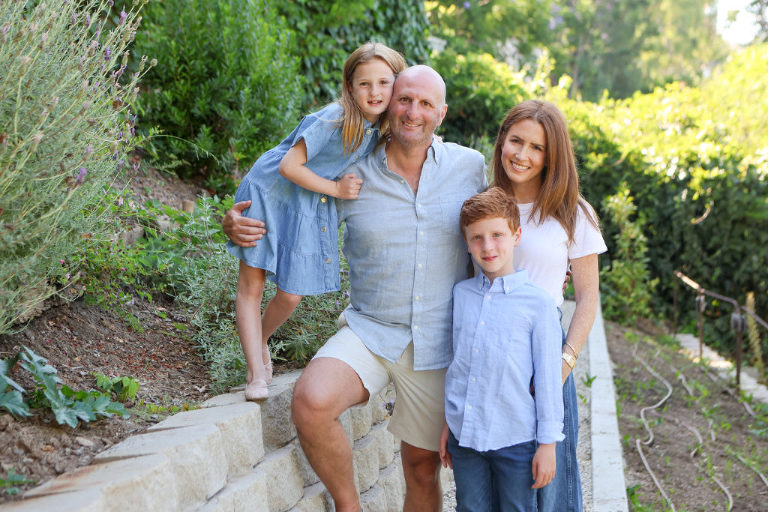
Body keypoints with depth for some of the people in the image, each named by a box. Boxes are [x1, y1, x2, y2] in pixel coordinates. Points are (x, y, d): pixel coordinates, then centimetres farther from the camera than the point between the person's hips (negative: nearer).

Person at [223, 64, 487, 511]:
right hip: (369, 330, -1)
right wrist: (239, 227, -10)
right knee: (312, 400, -30)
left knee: (423, 467, 10)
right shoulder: (353, 175, -2)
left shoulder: (471, 167, 1)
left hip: (437, 345, 1)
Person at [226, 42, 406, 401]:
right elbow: (289, 166, -24)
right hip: (271, 193, -5)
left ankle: (260, 341, 36)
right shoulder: (333, 120, -26)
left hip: (312, 207, 5)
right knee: (251, 286, -4)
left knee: (291, 296, 6)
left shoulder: (381, 128, -4)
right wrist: (336, 189, -20)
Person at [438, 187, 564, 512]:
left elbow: (547, 378, -5)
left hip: (515, 440, -3)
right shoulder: (460, 293, 4)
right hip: (464, 435, 4)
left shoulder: (538, 302, -8)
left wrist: (548, 443, -4)